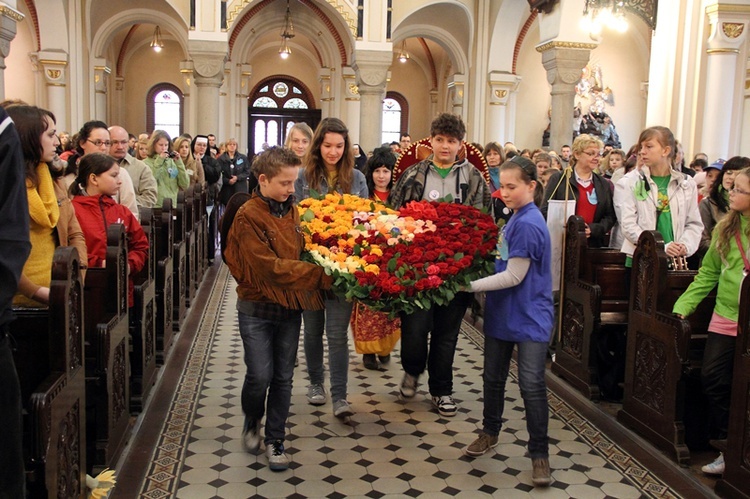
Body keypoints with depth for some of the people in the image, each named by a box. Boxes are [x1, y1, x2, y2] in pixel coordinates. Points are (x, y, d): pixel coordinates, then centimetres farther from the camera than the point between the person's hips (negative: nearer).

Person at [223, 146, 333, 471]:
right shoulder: (248, 216, -14)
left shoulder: (293, 212, 4)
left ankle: (275, 439, 25)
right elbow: (269, 267, -22)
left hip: (290, 307, 5)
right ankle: (252, 421, 30)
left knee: (283, 378, 9)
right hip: (257, 309, -4)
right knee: (260, 375, -1)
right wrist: (321, 275, -24)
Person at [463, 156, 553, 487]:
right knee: (493, 377, 17)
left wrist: (471, 286, -17)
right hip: (502, 312, 9)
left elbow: (514, 276, -21)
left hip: (529, 317, -9)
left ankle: (539, 453, 6)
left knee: (531, 384, -7)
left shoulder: (528, 224, -18)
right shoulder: (516, 218, 9)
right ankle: (490, 432, 35)